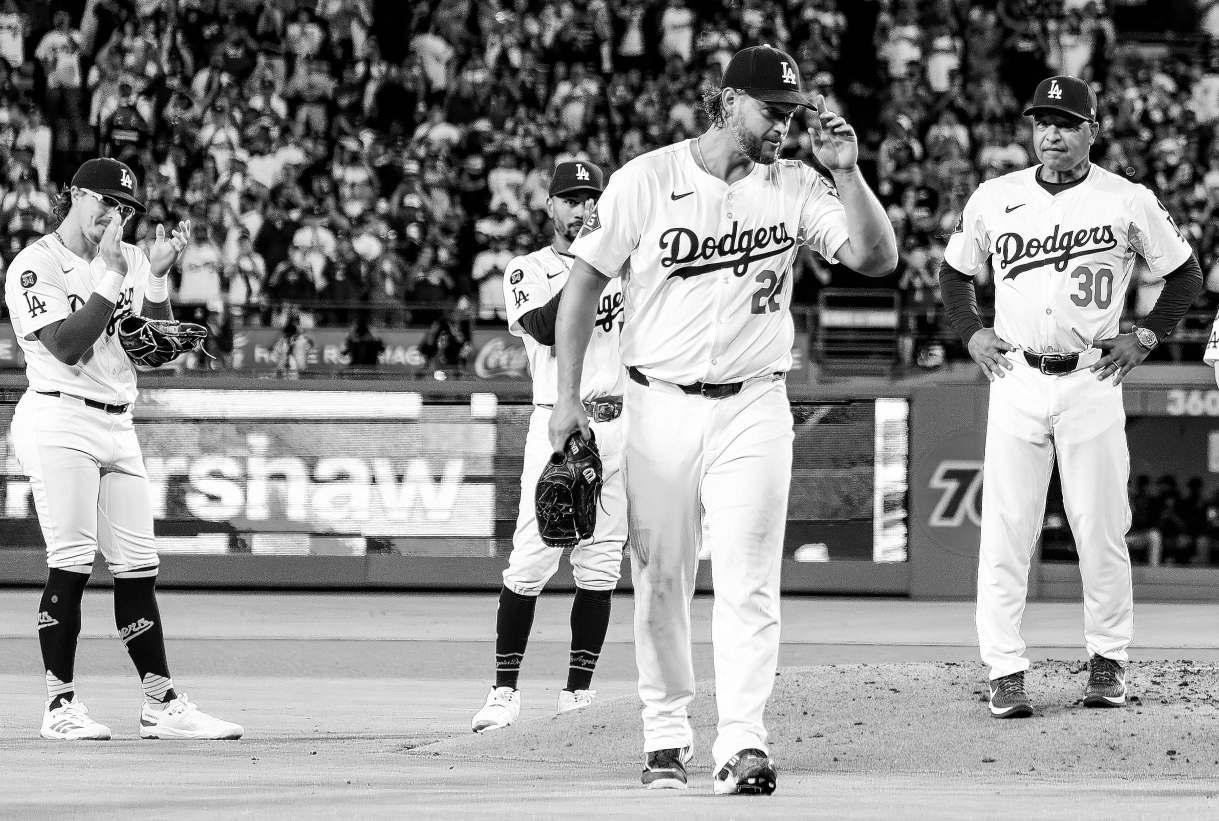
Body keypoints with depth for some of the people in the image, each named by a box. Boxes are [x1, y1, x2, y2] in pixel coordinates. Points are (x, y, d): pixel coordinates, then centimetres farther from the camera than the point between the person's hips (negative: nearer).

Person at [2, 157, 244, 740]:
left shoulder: (129, 259, 15)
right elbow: (67, 347, -17)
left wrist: (156, 276, -2)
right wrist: (110, 274, -16)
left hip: (119, 426, 7)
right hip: (59, 421, -7)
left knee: (138, 567, 4)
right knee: (71, 563, -11)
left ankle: (161, 704, 6)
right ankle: (61, 704, -6)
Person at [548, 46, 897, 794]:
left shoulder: (795, 189, 0)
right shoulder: (647, 181, -4)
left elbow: (878, 259, -7)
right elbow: (586, 281, 2)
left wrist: (845, 172, -18)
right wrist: (568, 394, -3)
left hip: (753, 409, 0)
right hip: (661, 404, 0)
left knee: (748, 579, -9)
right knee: (660, 578, 7)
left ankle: (743, 744, -13)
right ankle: (666, 737, 18)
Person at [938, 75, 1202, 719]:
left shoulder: (1128, 203, 0)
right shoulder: (993, 200, 5)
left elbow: (1185, 274, 10)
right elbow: (955, 274, 21)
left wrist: (1145, 338, 2)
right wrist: (972, 333, 7)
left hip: (1093, 379, -1)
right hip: (1018, 378, 1)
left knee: (1101, 529, 0)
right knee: (1006, 528, -4)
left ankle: (1107, 661, 14)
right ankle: (1005, 672, -1)